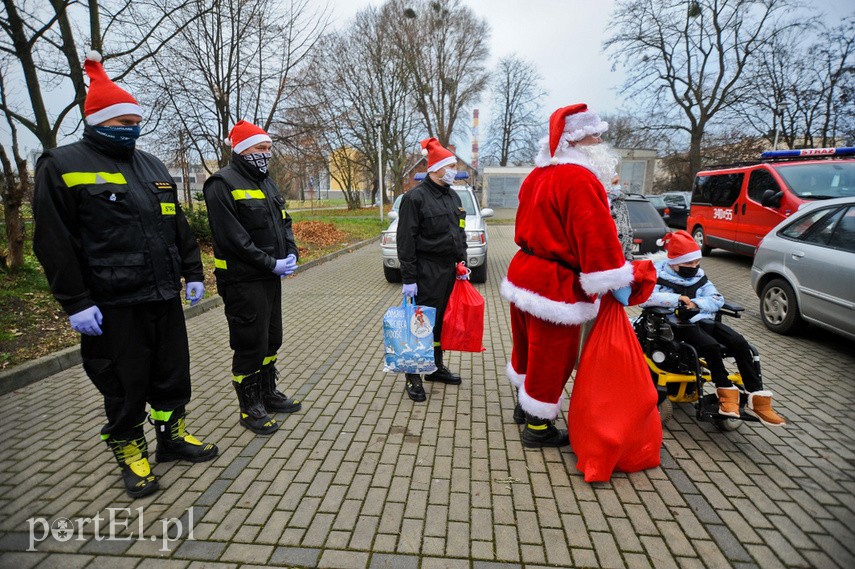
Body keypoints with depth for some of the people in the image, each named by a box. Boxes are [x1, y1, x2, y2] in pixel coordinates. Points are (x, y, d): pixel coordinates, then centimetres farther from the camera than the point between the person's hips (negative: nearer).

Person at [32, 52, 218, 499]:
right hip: (112, 305, -5)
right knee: (124, 385, 6)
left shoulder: (152, 166, 15)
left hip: (164, 296, 6)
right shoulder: (63, 165, -2)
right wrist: (75, 303, -13)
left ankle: (173, 435, 33)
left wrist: (192, 273, 12)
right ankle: (129, 451, 26)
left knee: (172, 373, 14)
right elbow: (55, 242, -8)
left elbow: (179, 226, 17)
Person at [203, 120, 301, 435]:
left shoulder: (266, 182, 15)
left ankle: (268, 392, 35)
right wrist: (271, 263, -19)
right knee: (250, 344, 1)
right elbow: (232, 237, -20)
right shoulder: (223, 184, -12)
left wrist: (291, 254, -1)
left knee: (272, 339, 17)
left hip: (270, 278, 9)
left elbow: (284, 221, 16)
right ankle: (250, 407, 17)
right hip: (243, 281, -8)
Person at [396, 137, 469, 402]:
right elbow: (406, 240, -13)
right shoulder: (415, 197, -10)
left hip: (449, 270, 8)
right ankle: (413, 376, 11)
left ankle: (436, 367, 30)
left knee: (442, 320, 15)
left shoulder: (453, 196, 13)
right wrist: (408, 278, -16)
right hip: (426, 271, -7)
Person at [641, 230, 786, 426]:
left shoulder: (699, 275, 16)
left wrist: (695, 303, -14)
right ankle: (726, 391, -13)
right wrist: (677, 299, -24)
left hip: (703, 320, 6)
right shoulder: (660, 274, -3)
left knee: (740, 343, -16)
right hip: (679, 325, -6)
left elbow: (717, 300, 7)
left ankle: (757, 398, -13)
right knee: (711, 345, -32)